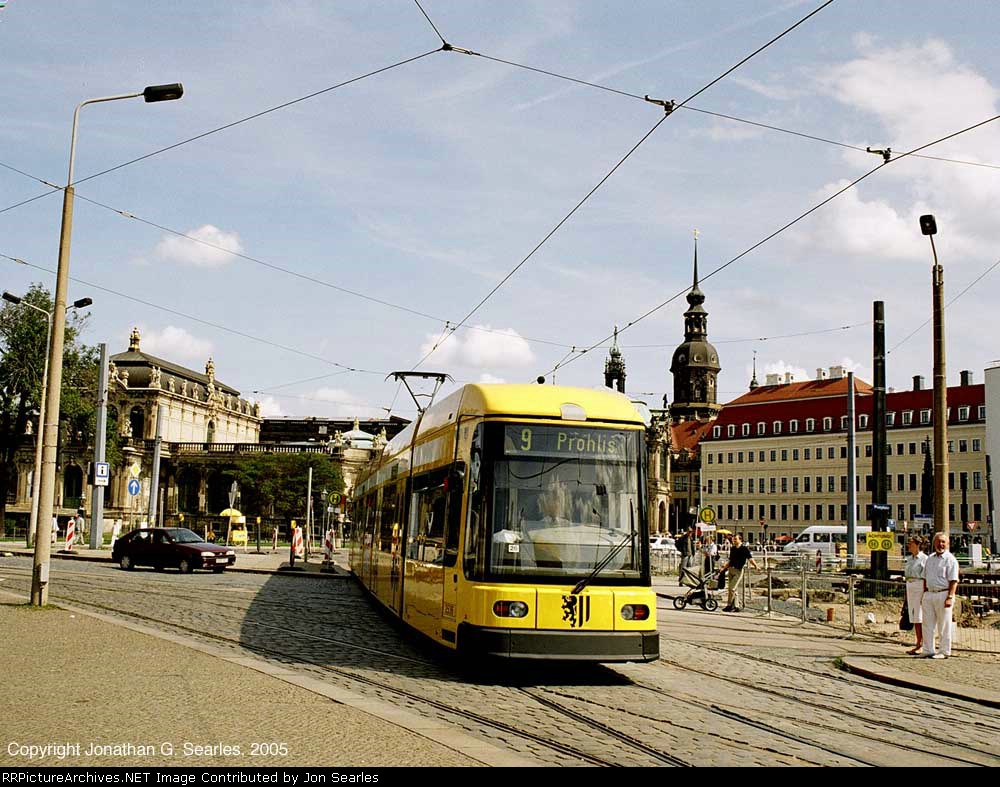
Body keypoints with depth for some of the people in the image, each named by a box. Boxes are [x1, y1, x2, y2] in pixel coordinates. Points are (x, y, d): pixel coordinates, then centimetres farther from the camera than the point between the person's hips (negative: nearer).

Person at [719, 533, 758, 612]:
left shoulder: (744, 549, -4)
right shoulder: (732, 549, 14)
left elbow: (750, 559, -14)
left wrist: (755, 565, -29)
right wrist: (724, 568, 20)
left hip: (738, 571, -7)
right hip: (731, 570, 7)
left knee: (732, 589, -11)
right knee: (733, 590, 7)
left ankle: (729, 605, -5)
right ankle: (735, 606, 12)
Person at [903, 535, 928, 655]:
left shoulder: (924, 558, -8)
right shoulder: (909, 558, 14)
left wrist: (924, 594, -17)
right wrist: (906, 595, 18)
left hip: (920, 587, -8)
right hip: (910, 587, 8)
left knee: (920, 617, -7)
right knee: (914, 617, 8)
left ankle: (921, 645, -3)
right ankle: (918, 644, 13)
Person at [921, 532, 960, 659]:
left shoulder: (950, 559, -6)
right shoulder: (930, 559, 16)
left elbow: (953, 581, -11)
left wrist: (949, 597, -18)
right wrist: (924, 595, 14)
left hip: (943, 594, -7)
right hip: (929, 594, 7)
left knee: (944, 626, 0)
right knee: (928, 625, 8)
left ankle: (944, 652, 8)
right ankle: (928, 651, 15)